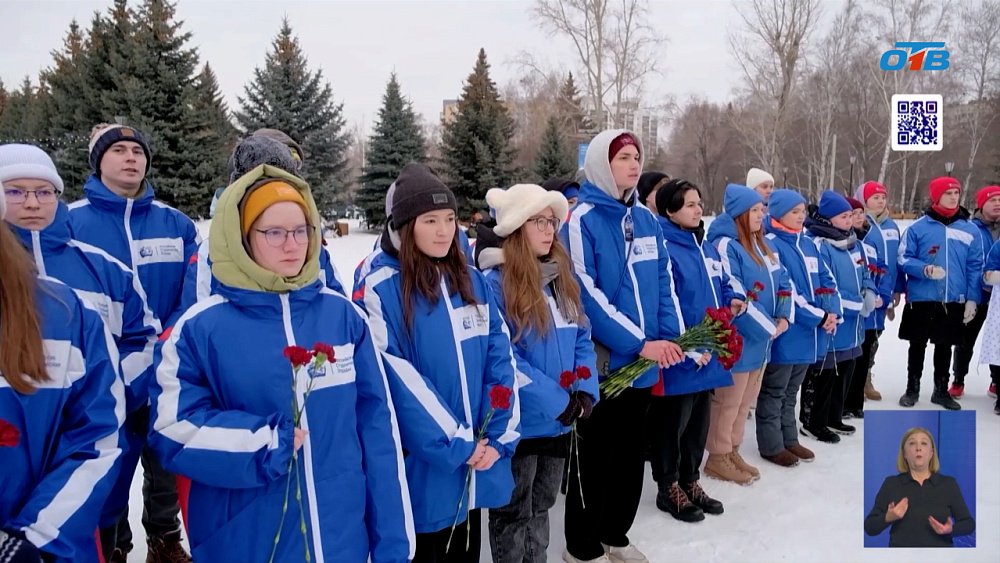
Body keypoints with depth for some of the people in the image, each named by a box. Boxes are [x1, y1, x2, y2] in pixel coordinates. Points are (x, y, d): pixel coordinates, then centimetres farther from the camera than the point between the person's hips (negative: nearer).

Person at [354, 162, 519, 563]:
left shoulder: (474, 282, 5)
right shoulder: (380, 290, -12)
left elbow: (501, 358, 2)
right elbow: (398, 383, -17)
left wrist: (500, 437, -7)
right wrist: (457, 445, -16)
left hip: (479, 464, 5)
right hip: (422, 469, -5)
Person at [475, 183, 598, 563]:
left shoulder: (562, 277, 6)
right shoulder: (494, 283, -17)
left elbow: (582, 338, 9)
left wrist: (586, 392, -6)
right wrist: (558, 401, -19)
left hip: (559, 422, 7)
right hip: (518, 424, -7)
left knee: (541, 507, 24)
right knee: (513, 515, 12)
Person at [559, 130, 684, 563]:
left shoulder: (645, 219, 9)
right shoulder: (581, 219, -12)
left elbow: (664, 281, 11)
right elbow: (586, 293, -19)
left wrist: (670, 337, -4)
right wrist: (639, 343, -20)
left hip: (643, 361, 7)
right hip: (601, 361, -7)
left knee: (632, 454, 18)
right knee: (595, 458, 6)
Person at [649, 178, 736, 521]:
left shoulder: (707, 249, 13)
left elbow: (723, 285, 24)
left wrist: (732, 302, 1)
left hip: (707, 355, 9)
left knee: (699, 423, 19)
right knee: (672, 425, 5)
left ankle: (690, 482, 34)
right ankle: (669, 489, 21)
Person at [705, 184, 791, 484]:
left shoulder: (761, 246, 12)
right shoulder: (726, 245, -17)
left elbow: (783, 281, 13)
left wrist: (784, 317, -4)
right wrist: (769, 327, -15)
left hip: (760, 339, 9)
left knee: (745, 401, 18)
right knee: (728, 402, 3)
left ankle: (733, 451, 31)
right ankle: (718, 457, 17)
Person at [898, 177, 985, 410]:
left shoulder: (971, 230, 2)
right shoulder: (918, 227, -5)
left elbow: (975, 267, 4)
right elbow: (904, 259, -3)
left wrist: (972, 299, -1)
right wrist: (925, 269, -21)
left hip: (954, 301, 2)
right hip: (921, 299, -2)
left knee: (944, 346, 13)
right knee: (917, 345, 9)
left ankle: (941, 390, 27)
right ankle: (912, 389, 23)